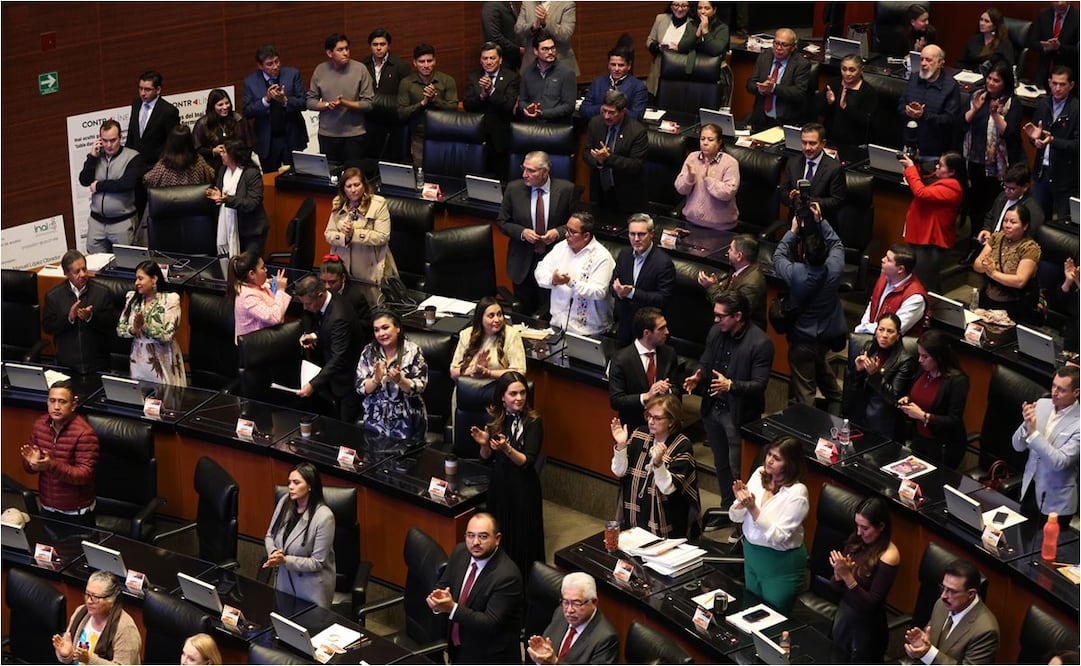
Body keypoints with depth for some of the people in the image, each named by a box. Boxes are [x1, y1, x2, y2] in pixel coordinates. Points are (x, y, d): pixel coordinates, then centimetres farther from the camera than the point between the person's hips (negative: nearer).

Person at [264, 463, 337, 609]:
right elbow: (269, 536, 5)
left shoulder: (324, 517, -22)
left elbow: (317, 562, -17)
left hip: (312, 587, -5)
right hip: (283, 580, 5)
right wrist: (273, 553, -16)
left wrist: (285, 561, -25)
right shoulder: (285, 502, -6)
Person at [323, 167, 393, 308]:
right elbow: (328, 234, 3)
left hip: (370, 271, -4)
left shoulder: (378, 204, -10)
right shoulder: (338, 204, 6)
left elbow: (382, 237, -16)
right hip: (343, 269, 4)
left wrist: (354, 233, -23)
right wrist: (344, 237, -18)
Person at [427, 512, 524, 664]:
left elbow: (490, 623, -27)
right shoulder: (460, 552, -5)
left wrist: (452, 608, -37)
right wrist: (437, 601, -20)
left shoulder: (507, 576, -27)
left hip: (490, 657, -6)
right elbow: (442, 586, 3)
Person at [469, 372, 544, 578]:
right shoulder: (494, 418, -1)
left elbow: (527, 462, -19)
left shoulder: (533, 422, -13)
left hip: (523, 489, -4)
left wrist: (506, 448, -35)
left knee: (521, 538, 4)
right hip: (498, 485, 4)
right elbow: (487, 458, 7)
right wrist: (484, 444, -14)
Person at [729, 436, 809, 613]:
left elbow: (778, 537, -26)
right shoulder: (759, 474, -6)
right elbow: (736, 518, -1)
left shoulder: (796, 493, -22)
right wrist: (740, 502, -23)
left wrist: (753, 508, -32)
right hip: (751, 552, 6)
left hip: (781, 563, -6)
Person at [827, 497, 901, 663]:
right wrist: (838, 574, -22)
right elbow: (836, 588, 0)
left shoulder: (888, 556, -22)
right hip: (843, 615, 6)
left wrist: (847, 576, -29)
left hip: (866, 627, -6)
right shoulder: (856, 541, -5)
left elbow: (870, 604, -20)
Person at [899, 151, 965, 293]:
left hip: (931, 242, -11)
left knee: (925, 283, -5)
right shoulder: (942, 181, 10)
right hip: (924, 238, 11)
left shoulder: (950, 188, -22)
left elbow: (921, 193, -30)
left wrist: (911, 168, -21)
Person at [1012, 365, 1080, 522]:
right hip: (1029, 490, 5)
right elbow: (1018, 446, -1)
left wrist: (1033, 432, -33)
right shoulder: (1042, 404, -3)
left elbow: (1059, 462, -27)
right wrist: (1026, 424, -21)